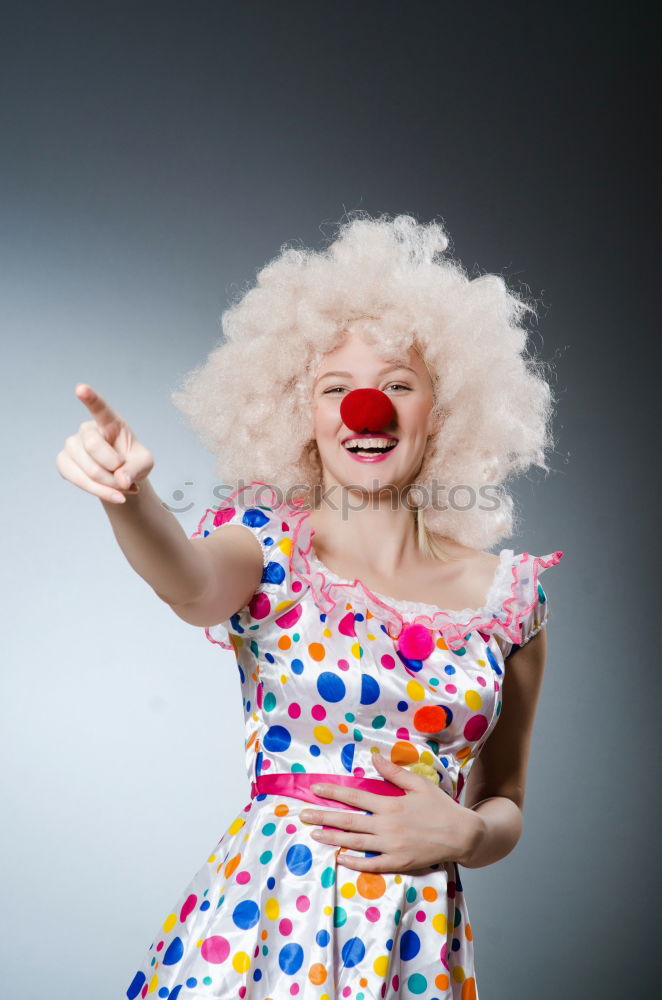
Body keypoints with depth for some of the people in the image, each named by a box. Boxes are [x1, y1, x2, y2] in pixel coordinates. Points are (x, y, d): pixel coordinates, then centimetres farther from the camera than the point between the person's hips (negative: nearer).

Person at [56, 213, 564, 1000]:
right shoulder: (269, 548, -4)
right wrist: (128, 494, -48)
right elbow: (191, 585, -29)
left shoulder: (508, 594, 1)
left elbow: (504, 806, 10)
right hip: (264, 915, -1)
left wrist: (465, 833, -11)